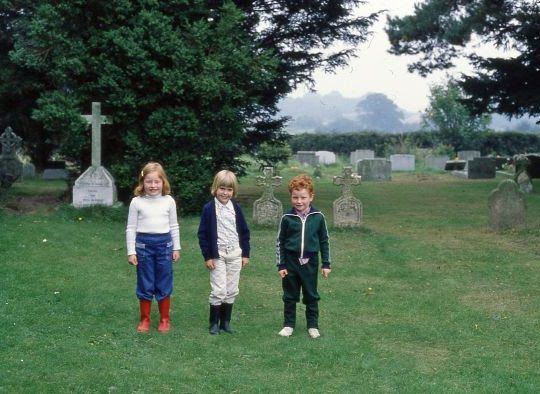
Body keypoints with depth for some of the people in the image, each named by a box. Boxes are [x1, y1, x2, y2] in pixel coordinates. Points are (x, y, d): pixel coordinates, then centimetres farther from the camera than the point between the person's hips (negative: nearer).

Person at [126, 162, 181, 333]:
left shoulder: (169, 201, 0)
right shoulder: (137, 202, -4)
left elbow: (174, 226, 9)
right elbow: (131, 228, 0)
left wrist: (176, 248, 9)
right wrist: (131, 251, -3)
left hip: (164, 244, 1)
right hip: (143, 244, -1)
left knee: (164, 285, 8)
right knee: (145, 285, 7)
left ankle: (164, 319, 20)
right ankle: (145, 319, 20)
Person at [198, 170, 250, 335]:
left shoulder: (236, 208, 4)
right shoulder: (209, 208, -7)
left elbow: (244, 232, 10)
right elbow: (203, 234, -6)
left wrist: (245, 254, 7)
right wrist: (207, 256, -8)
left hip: (235, 255, 4)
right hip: (217, 256, -4)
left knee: (231, 291, 8)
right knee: (218, 291, -6)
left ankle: (225, 321, 19)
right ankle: (214, 323, 8)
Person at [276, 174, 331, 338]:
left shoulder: (318, 217, -6)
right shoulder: (287, 218, -7)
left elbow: (324, 241, 3)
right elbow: (280, 242, 0)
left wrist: (326, 264, 2)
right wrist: (281, 265, -2)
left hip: (310, 263, 0)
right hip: (291, 262, 0)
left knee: (311, 296, 10)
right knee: (290, 296, 11)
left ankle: (313, 325, 21)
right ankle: (289, 324, 22)